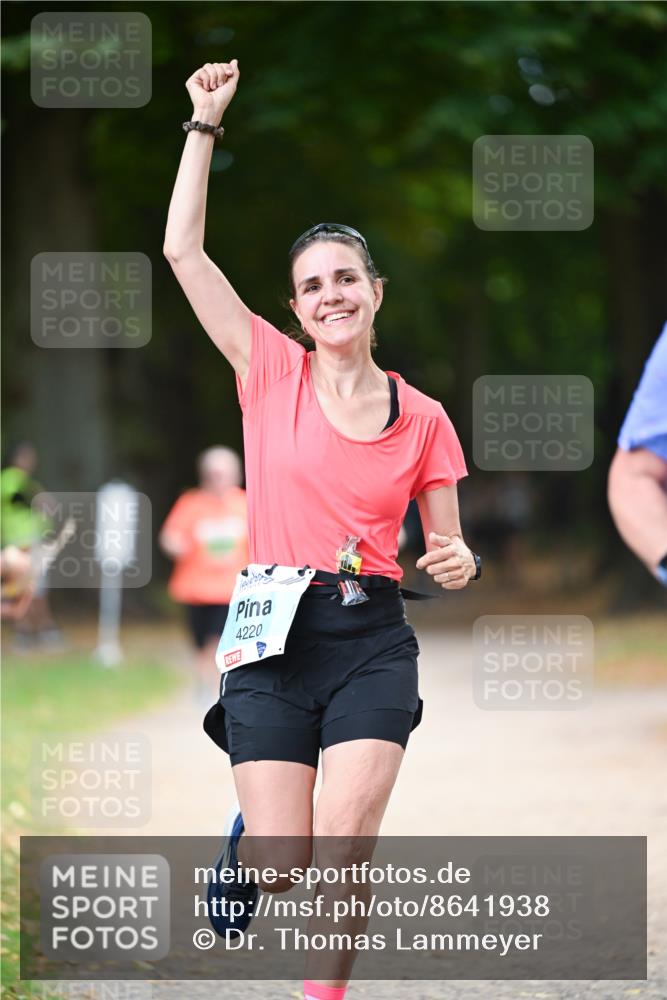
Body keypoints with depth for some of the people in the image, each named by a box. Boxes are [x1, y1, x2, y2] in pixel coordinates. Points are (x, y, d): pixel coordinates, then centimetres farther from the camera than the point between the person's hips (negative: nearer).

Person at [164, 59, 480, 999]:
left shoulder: (424, 420, 6)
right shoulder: (272, 373, 3)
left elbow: (446, 550, 15)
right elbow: (184, 250, -1)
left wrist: (459, 564, -10)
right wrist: (205, 123, -1)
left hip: (372, 644, 0)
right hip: (274, 638, 0)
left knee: (342, 845, -16)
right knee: (284, 870, -5)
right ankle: (248, 841, 32)